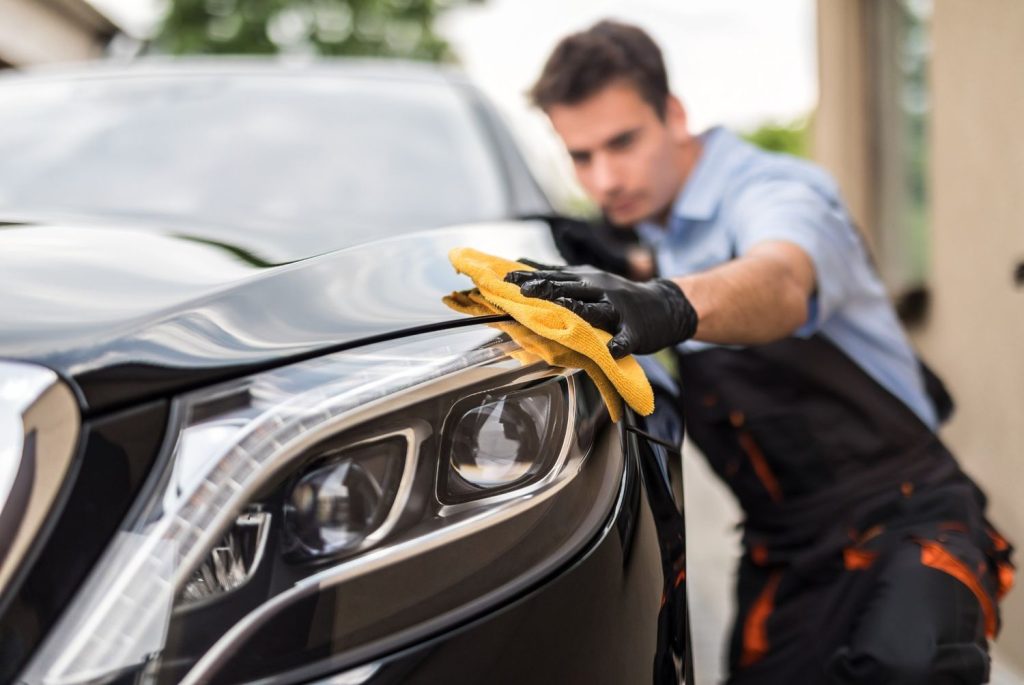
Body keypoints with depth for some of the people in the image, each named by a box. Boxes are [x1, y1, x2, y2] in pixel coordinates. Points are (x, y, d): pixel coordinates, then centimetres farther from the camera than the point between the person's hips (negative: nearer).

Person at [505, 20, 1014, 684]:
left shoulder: (775, 190, -14)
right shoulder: (657, 235, 11)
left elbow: (780, 286, -39)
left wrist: (670, 305, -59)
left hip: (902, 521, -7)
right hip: (783, 555, 8)